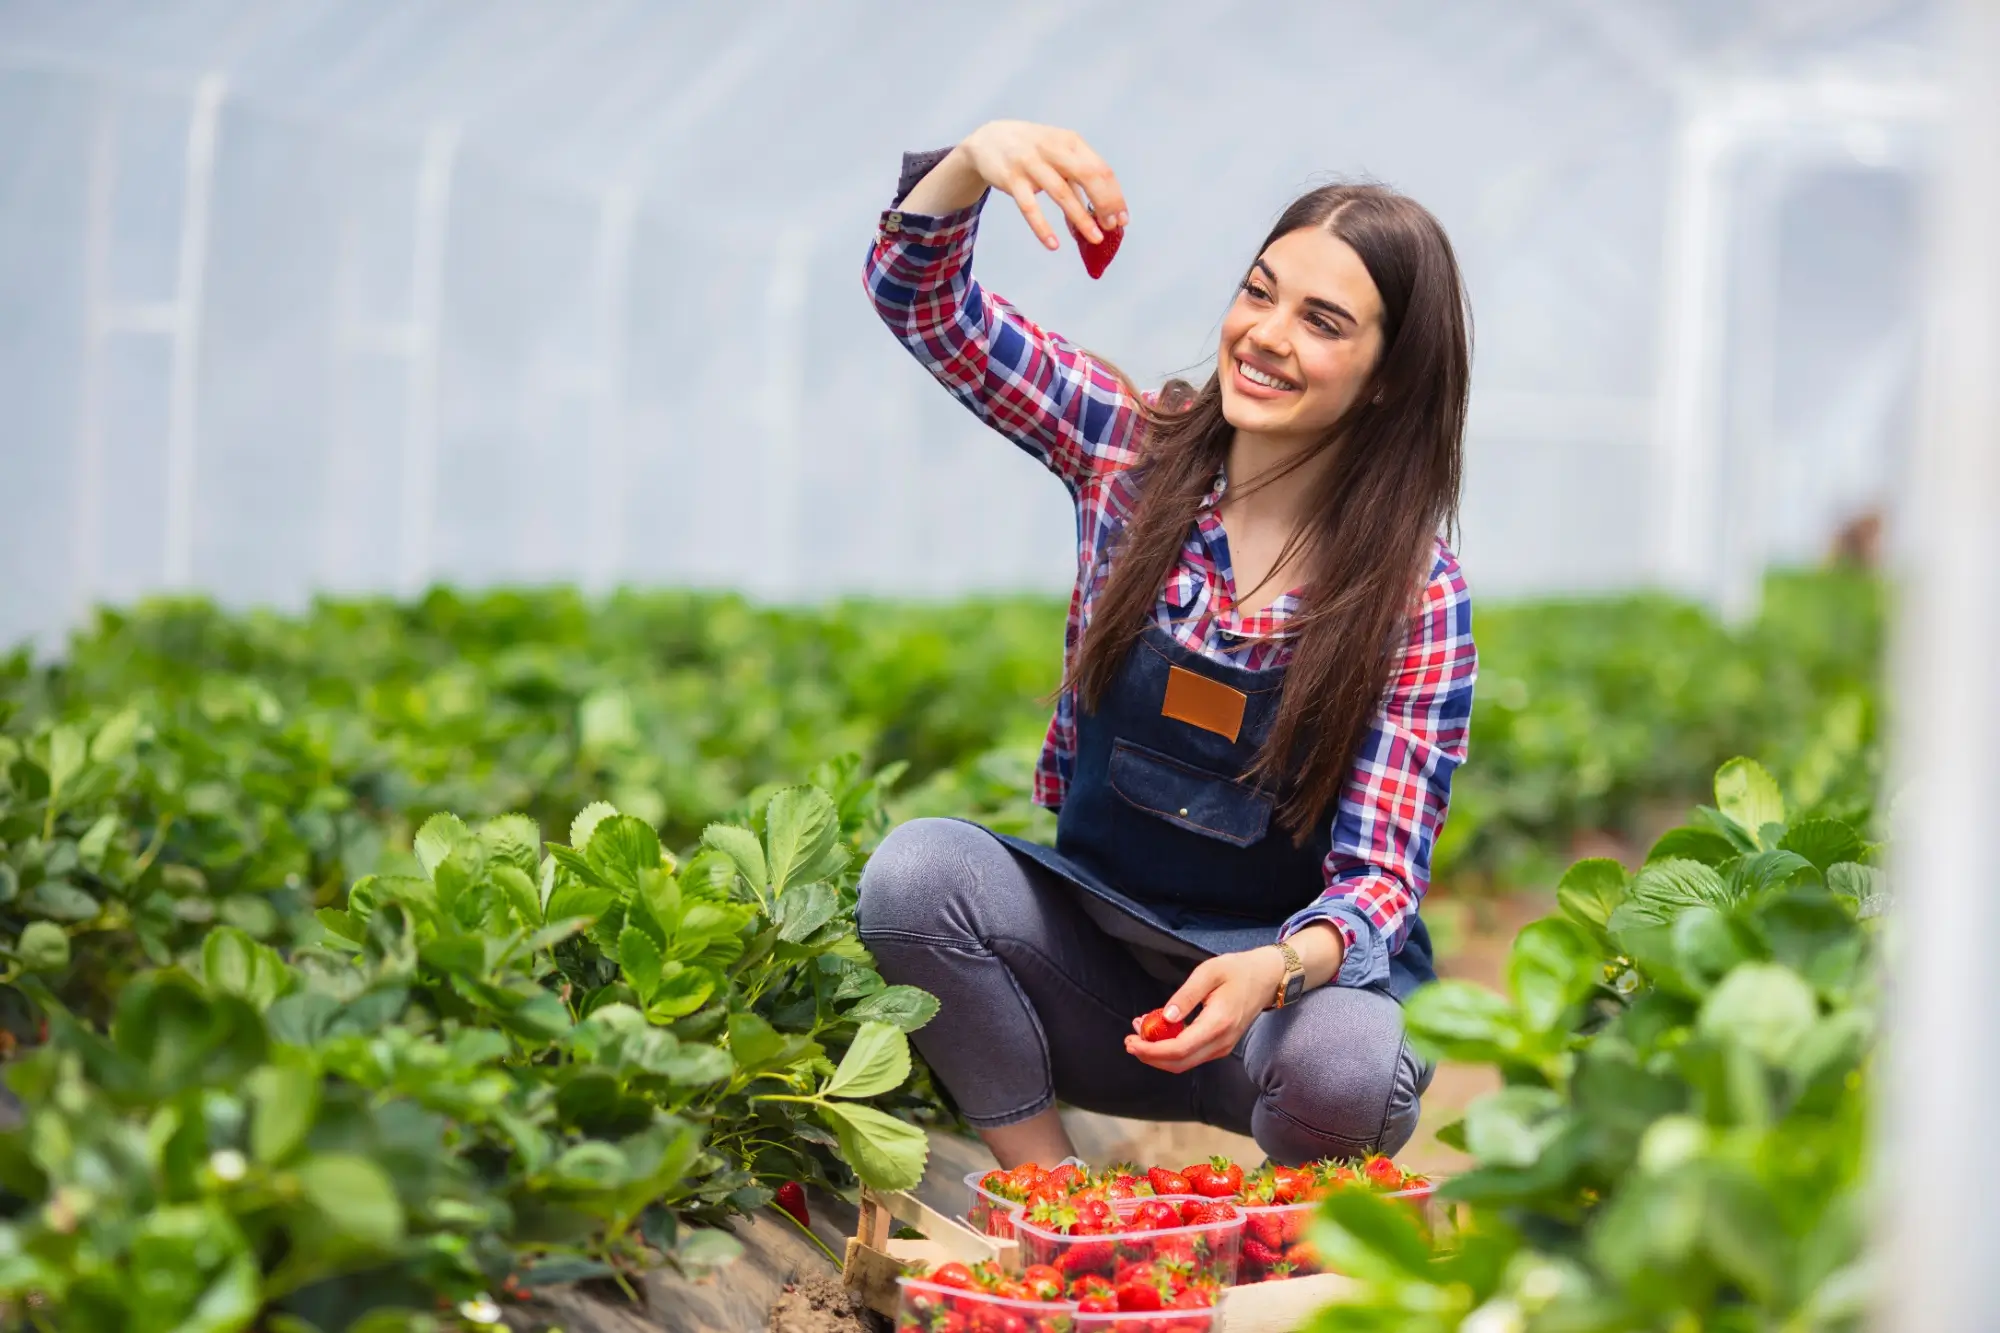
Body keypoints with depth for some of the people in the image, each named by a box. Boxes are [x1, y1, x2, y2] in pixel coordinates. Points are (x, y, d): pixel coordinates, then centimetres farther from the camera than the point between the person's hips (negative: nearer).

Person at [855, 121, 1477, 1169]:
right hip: (1095, 939, 3)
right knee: (917, 866, -26)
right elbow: (918, 297, -5)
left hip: (1300, 969, -2)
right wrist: (977, 156, -26)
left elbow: (1379, 876, -14)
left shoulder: (1416, 598, -11)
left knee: (1339, 1065, -36)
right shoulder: (1134, 447, -3)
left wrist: (1275, 968, -36)